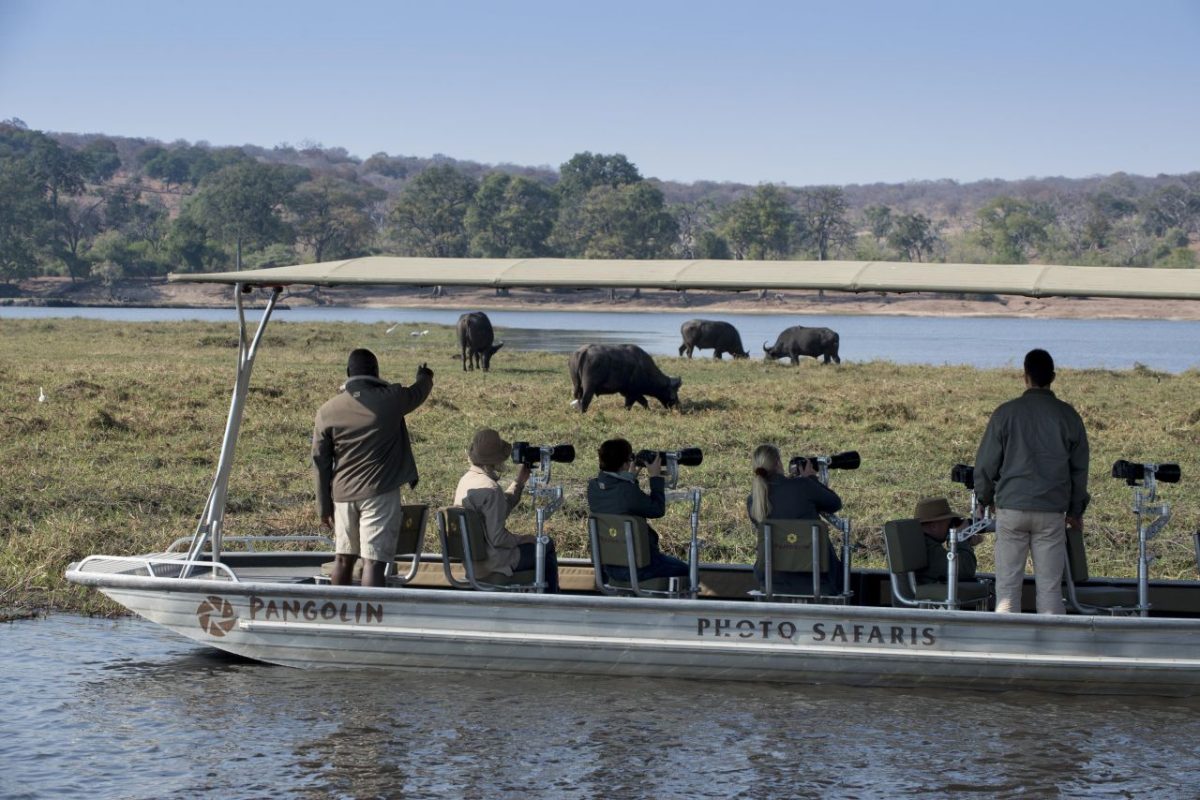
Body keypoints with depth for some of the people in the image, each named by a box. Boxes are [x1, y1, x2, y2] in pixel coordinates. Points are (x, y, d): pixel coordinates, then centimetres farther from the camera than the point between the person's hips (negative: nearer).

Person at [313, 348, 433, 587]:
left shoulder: (327, 412, 1)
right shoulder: (391, 399, -6)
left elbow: (321, 463, 6)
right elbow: (419, 392, 18)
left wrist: (324, 506, 15)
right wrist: (425, 376, 43)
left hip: (343, 494, 4)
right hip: (380, 493, -4)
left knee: (344, 558, 16)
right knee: (374, 559, -8)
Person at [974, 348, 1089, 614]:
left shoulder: (1005, 413, -2)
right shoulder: (1068, 416, 3)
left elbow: (985, 464, 3)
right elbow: (1079, 468, 10)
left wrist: (984, 499, 20)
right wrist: (1075, 510, 21)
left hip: (1011, 507, -1)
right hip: (1052, 512, 1)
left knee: (1007, 587, 3)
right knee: (1050, 587, 3)